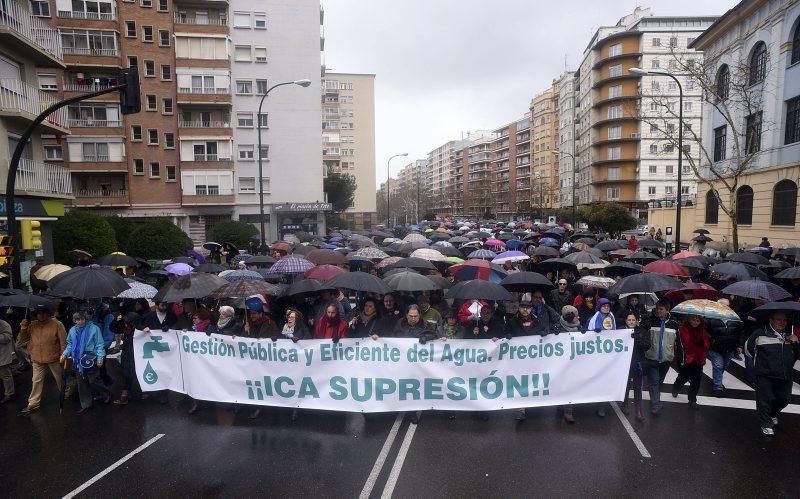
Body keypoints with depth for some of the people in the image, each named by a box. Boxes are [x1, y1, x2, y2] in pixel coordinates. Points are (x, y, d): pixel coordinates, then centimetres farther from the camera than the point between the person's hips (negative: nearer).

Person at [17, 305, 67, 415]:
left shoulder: (57, 324, -10)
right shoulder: (32, 325, 3)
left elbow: (63, 341, -9)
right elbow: (20, 341, 6)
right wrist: (23, 328, -8)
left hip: (54, 359, -3)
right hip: (37, 360, 3)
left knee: (60, 379, 14)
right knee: (36, 381, 7)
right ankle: (32, 404, 16)